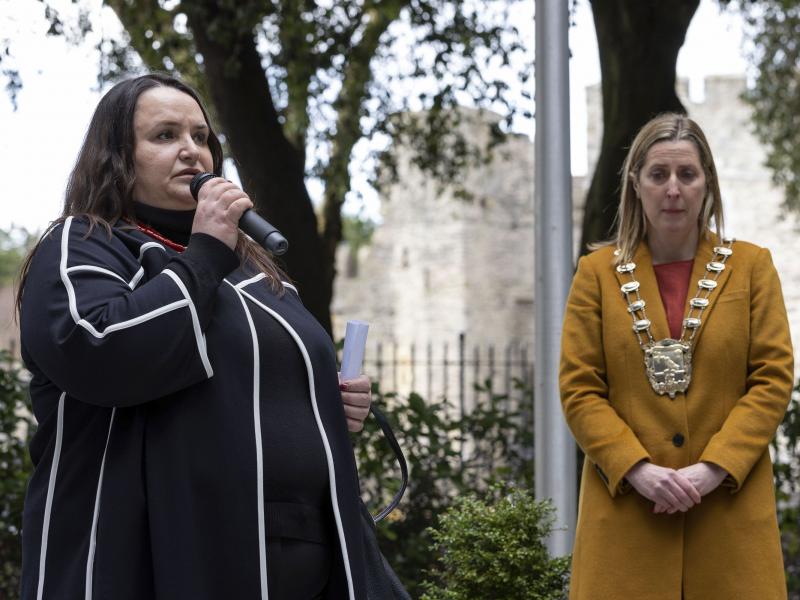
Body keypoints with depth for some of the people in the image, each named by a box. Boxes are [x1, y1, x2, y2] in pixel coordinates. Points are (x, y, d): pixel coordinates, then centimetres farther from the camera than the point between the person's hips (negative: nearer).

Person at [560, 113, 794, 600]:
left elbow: (774, 380, 1)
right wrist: (638, 469, -12)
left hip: (730, 506, 0)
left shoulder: (752, 266, 8)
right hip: (626, 507, 0)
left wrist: (713, 468, -11)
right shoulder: (597, 273, 8)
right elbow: (579, 390, 2)